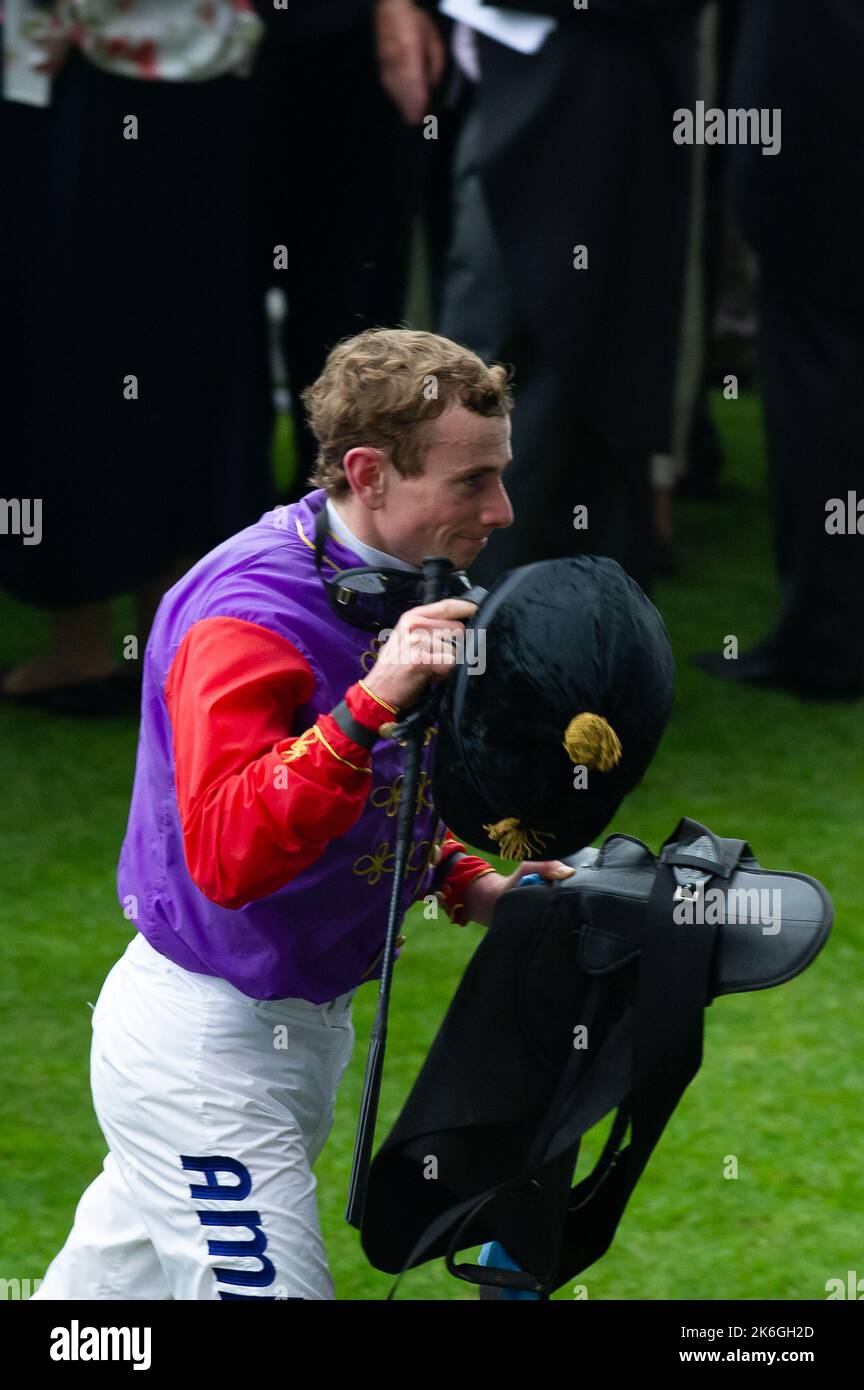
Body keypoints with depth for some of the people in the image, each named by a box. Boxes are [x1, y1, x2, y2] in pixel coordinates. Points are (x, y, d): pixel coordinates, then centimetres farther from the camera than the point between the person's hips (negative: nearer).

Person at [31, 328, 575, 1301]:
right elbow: (226, 855, -36)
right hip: (207, 1047, -9)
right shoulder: (252, 616, -24)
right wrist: (370, 704, -41)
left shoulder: (405, 586, 7)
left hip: (298, 1027, 10)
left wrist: (468, 884, 5)